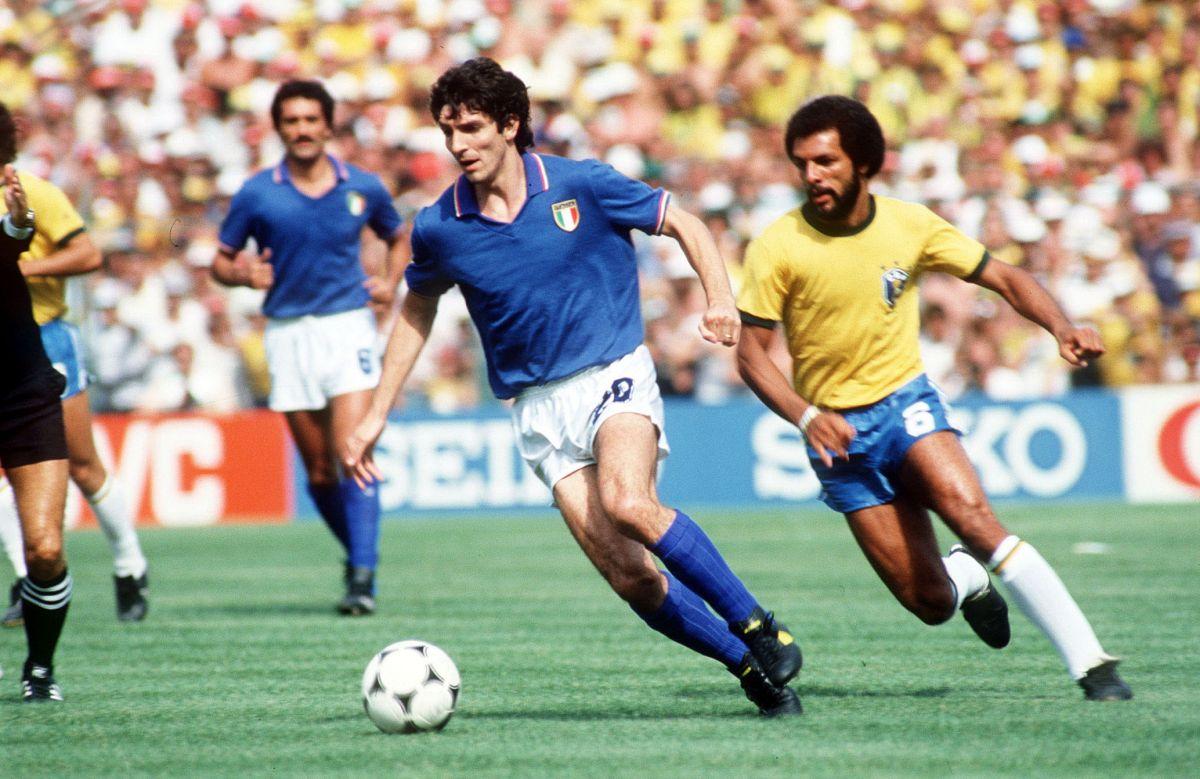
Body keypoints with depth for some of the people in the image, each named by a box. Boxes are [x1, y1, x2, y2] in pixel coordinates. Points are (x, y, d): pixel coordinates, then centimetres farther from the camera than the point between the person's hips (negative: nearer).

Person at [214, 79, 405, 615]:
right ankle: (360, 554, 29)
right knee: (319, 470, 6)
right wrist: (242, 274, -16)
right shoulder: (257, 194, 0)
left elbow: (398, 238, 22)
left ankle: (363, 578, -19)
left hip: (349, 326, -1)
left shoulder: (363, 188, 4)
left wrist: (390, 283, 3)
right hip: (289, 334, 1)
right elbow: (221, 260, 6)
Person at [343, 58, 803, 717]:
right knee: (626, 571, -11)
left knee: (627, 502, -32)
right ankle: (750, 667, 5)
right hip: (538, 407, 3)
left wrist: (720, 299, -14)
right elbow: (417, 310, 19)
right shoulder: (438, 228, 0)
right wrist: (376, 415, 17)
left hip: (614, 374, -3)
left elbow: (684, 225, 4)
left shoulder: (582, 186, -7)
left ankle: (759, 628, -19)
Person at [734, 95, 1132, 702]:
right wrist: (806, 417, -23)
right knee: (931, 602, -8)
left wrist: (1062, 328, -15)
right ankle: (967, 579, 33)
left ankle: (1091, 664, -26)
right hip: (838, 433, 0)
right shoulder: (777, 248, -10)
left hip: (906, 402, 0)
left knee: (970, 514, -29)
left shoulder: (910, 225, -5)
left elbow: (1004, 280, 3)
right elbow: (751, 354, -7)